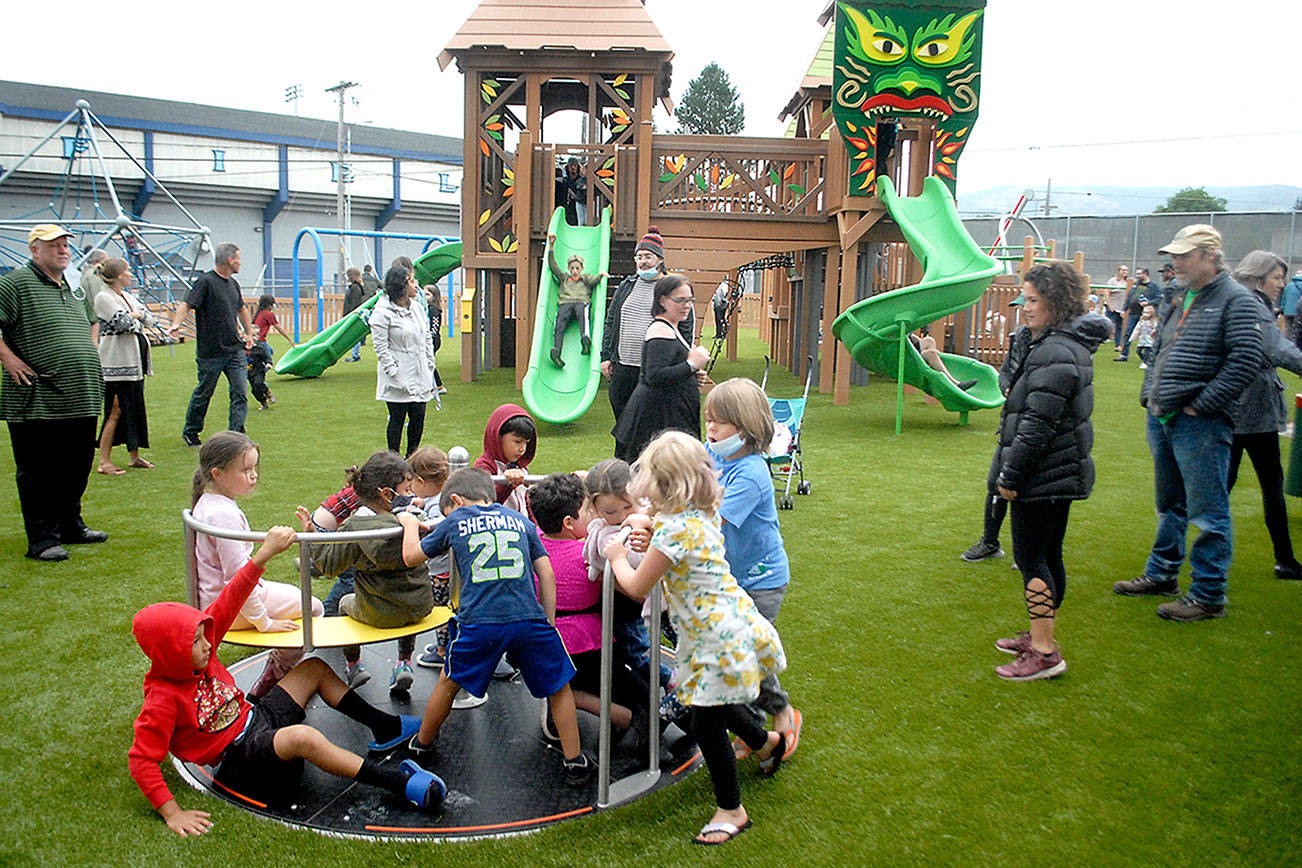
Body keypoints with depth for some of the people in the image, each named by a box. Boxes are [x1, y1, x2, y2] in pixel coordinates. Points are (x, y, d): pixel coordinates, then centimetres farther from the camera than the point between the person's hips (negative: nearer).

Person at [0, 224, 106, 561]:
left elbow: (90, 324, 35)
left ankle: (70, 525, 28)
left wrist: (90, 356, 22)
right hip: (38, 403, -7)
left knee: (77, 468, 14)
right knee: (38, 473, 0)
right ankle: (42, 540, 8)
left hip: (81, 400, 7)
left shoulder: (75, 289, 17)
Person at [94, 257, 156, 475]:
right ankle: (104, 461, -1)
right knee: (115, 411, -7)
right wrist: (136, 316, 0)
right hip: (117, 363, -9)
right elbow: (124, 322, -21)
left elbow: (150, 319, 14)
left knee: (135, 409, 12)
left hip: (134, 362, 9)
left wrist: (136, 315, -5)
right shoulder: (103, 298, -10)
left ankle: (134, 456, 21)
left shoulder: (128, 297, 16)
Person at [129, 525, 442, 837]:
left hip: (256, 718, 10)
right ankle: (397, 781, -30)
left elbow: (229, 602, -4)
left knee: (314, 668, 12)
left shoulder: (200, 654, -1)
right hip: (238, 758, -10)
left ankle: (383, 726, 16)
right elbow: (141, 761, -24)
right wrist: (172, 813, -32)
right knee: (303, 737, -38)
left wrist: (265, 552, -12)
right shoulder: (162, 699, -21)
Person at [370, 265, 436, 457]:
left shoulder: (417, 309, 12)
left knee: (418, 417, 8)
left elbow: (427, 339, 16)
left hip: (420, 375, 6)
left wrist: (429, 367, 10)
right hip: (398, 379, -6)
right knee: (397, 419, 1)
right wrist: (394, 372, -16)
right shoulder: (382, 312, -10)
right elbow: (381, 347, -12)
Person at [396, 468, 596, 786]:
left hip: (479, 622, 0)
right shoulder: (520, 520, 20)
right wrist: (549, 623, 17)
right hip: (529, 618, 1)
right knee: (559, 687, 14)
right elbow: (546, 574, 14)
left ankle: (423, 742, 43)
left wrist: (410, 524, 42)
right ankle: (575, 762, 15)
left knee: (449, 681, 24)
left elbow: (411, 556, 24)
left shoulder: (455, 521, 15)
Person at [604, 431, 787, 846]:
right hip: (729, 622, 10)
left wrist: (617, 556, 2)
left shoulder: (674, 529, -25)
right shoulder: (704, 515, 2)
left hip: (718, 638, -10)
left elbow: (636, 587, -15)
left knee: (707, 726, 4)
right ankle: (767, 742, 54)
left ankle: (731, 811, 20)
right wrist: (651, 532, 9)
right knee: (718, 708, 28)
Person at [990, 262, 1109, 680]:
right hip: (1063, 472, 10)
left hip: (1043, 475, -10)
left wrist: (1010, 475, -16)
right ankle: (1040, 635, 30)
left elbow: (1039, 424, -23)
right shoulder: (1072, 344, 14)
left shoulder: (1054, 353, -20)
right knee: (1048, 555, 17)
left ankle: (1044, 653, -1)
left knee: (1030, 557, -4)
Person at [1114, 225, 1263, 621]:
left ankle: (1207, 596, 7)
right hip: (1162, 419, 9)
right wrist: (1149, 393, 9)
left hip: (1201, 424, -8)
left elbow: (1246, 361, -18)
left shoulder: (1236, 301, -10)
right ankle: (1161, 574, 34)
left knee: (1209, 514, -1)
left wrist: (1201, 405, -16)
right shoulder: (1179, 299, 15)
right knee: (1169, 505, 20)